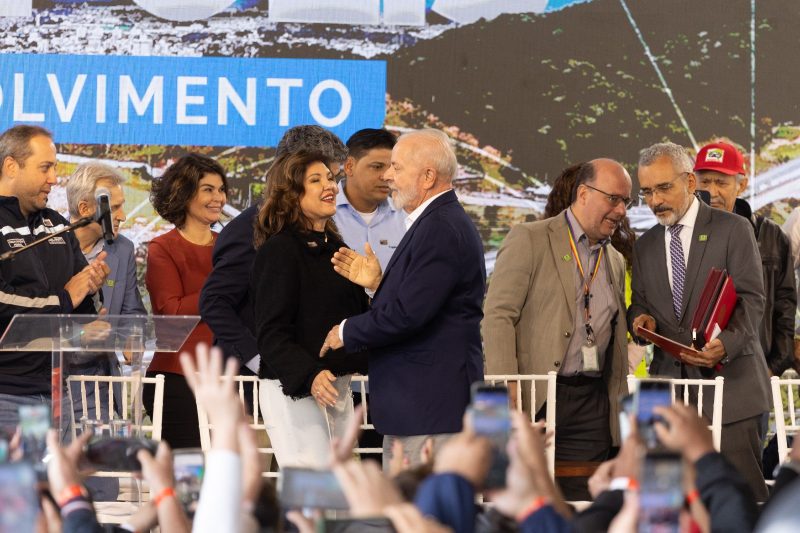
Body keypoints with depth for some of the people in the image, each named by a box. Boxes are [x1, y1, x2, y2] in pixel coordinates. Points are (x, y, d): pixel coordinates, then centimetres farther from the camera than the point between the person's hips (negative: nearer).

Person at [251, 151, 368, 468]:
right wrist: (309, 376, -29)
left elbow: (358, 316, 23)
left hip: (338, 388, 9)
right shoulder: (279, 251, -9)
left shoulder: (335, 247, 18)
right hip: (293, 391, -9)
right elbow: (271, 333, -16)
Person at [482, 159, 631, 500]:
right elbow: (497, 317, -9)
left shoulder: (615, 262, 19)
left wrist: (620, 408, 15)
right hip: (533, 399, -6)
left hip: (592, 405, 6)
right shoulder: (529, 240, -2)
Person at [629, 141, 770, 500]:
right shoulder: (645, 246, 17)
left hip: (728, 385, -4)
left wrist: (727, 344, -24)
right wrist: (641, 319, -5)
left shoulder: (733, 230, 0)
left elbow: (752, 299, -7)